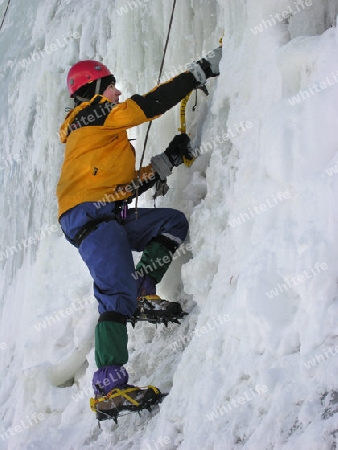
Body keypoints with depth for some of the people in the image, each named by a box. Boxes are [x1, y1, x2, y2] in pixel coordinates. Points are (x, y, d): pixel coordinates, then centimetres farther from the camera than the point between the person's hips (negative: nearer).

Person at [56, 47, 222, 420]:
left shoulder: (98, 132, 33)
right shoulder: (92, 115, 4)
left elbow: (126, 184, 26)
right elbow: (151, 105, -5)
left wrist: (168, 159, 20)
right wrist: (201, 70, 0)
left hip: (108, 216, 9)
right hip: (88, 215, -9)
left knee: (173, 221, 9)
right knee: (117, 296, -20)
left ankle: (141, 292, -5)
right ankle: (109, 388, -27)